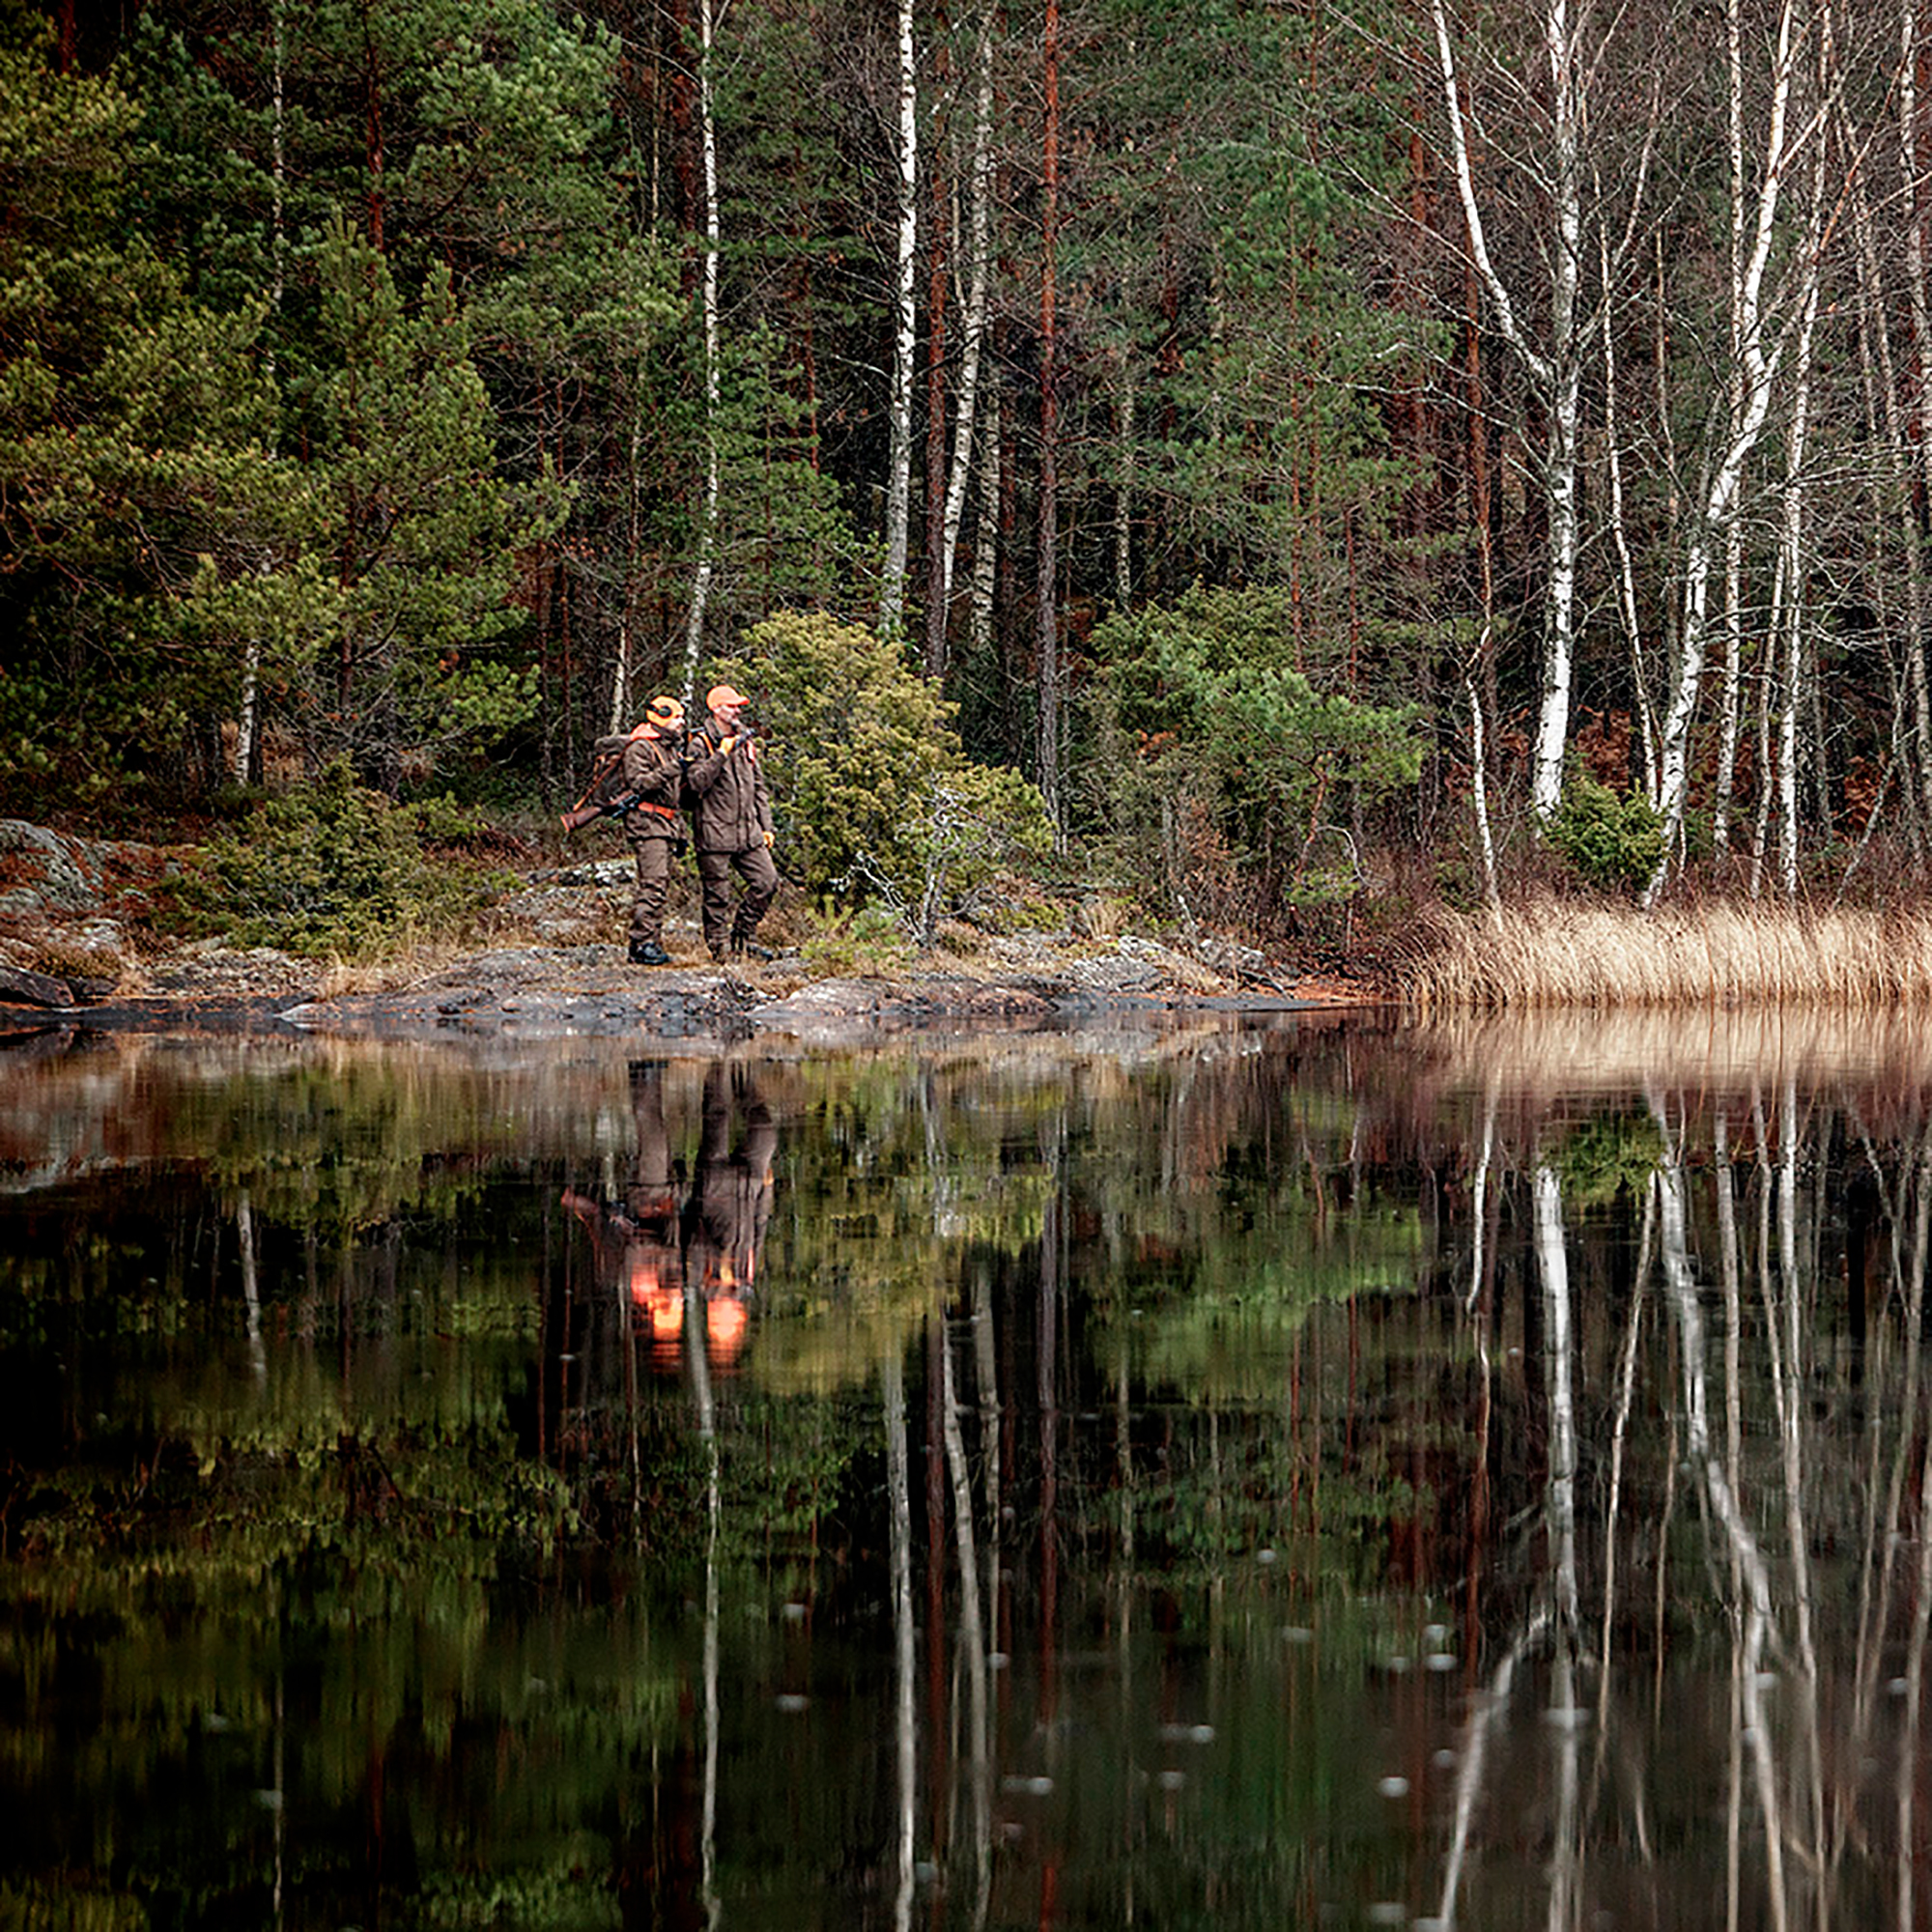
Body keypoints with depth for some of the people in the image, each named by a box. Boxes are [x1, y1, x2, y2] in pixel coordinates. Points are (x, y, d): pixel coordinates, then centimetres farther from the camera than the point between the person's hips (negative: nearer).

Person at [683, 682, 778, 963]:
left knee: (767, 881, 0)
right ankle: (720, 946, 9)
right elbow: (696, 782, -17)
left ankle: (741, 937, 14)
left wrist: (766, 826, 15)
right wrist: (721, 755, -20)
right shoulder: (701, 743, -4)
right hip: (715, 832, -6)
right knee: (717, 894, -2)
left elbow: (758, 788, 20)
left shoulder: (745, 742, 16)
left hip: (748, 832, 6)